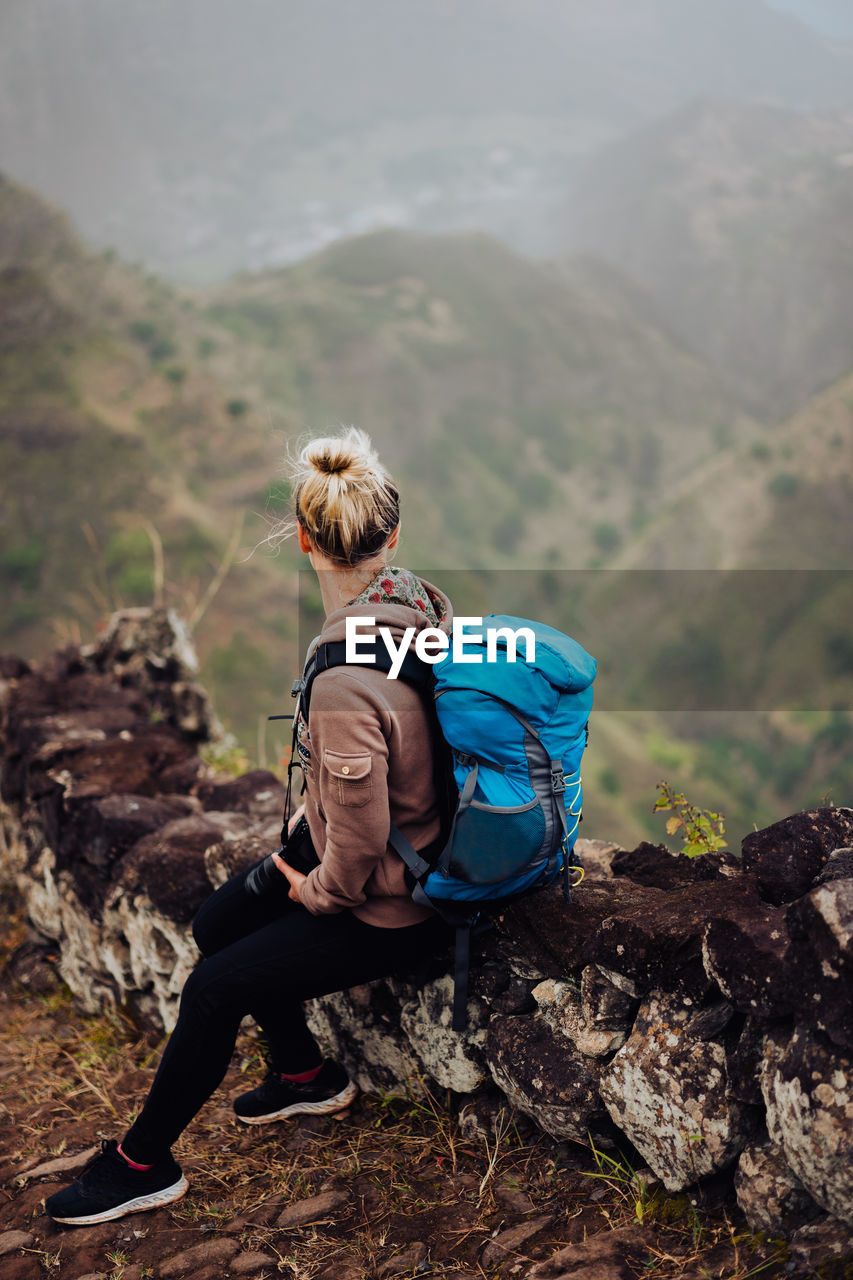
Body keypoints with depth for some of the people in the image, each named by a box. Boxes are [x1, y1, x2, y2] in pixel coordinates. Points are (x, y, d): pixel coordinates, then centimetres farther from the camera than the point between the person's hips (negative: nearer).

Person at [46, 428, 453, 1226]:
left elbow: (358, 851, -28)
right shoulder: (419, 600, -8)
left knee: (215, 986, 1)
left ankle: (143, 1162, 22)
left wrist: (316, 889, -8)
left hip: (389, 906, -9)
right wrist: (314, 816, 13)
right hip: (415, 849, 9)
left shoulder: (345, 677, -35)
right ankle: (305, 1076, 38)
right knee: (218, 921, 18)